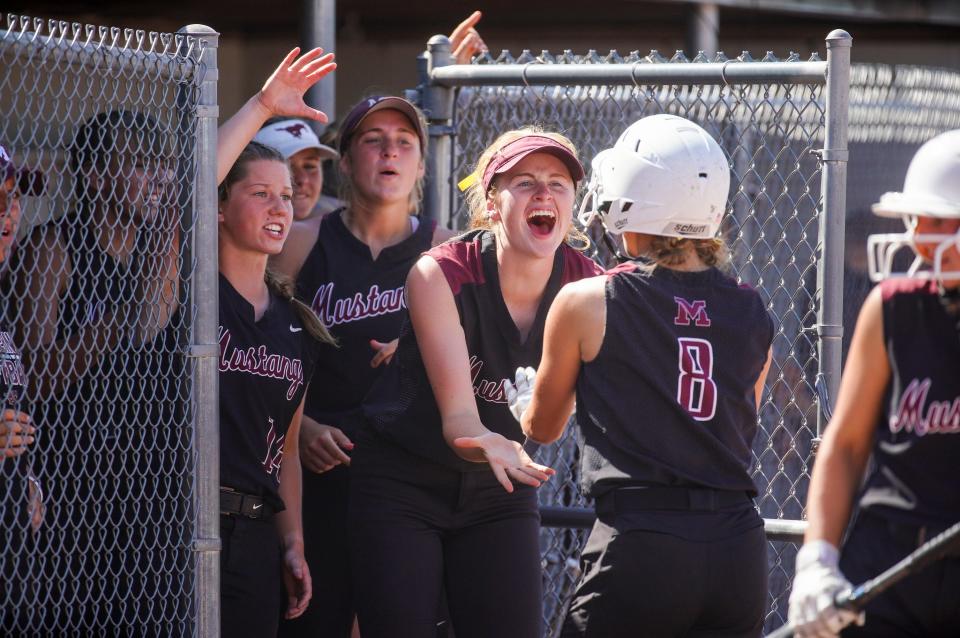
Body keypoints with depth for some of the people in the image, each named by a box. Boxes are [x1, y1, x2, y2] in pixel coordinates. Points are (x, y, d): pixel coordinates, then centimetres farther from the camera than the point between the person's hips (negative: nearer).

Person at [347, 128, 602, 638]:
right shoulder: (440, 275, -20)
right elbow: (458, 416, -27)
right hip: (403, 482, -3)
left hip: (498, 490, 3)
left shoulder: (585, 285, -11)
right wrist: (489, 443, -49)